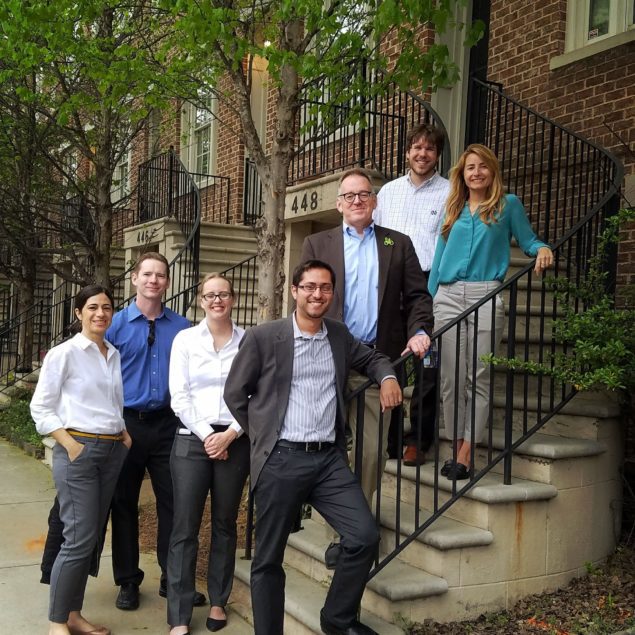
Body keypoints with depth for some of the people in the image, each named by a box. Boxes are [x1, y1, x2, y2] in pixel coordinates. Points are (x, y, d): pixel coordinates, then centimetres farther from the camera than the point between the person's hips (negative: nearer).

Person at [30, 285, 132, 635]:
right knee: (79, 538, -7)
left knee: (92, 537, 11)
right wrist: (71, 446, -13)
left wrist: (125, 436, 4)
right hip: (78, 450, -6)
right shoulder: (63, 353, -6)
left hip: (113, 451, 6)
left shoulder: (115, 355, 10)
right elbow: (40, 408, -6)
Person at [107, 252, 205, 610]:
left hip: (167, 423, 1)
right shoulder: (116, 324, 0)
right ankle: (128, 581, 26)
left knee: (173, 501, 6)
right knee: (124, 503, 10)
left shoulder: (182, 327, 2)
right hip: (126, 423, 0)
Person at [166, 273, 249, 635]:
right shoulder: (185, 339, 3)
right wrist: (207, 435, -8)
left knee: (225, 524, 10)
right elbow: (179, 397, -1)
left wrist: (230, 434, -9)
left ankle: (219, 602, 25)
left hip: (235, 441, 1)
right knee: (185, 528, -1)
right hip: (192, 440, 0)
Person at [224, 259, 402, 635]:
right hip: (281, 459, -3)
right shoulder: (263, 338, -3)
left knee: (365, 536, -4)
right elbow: (234, 395, 5)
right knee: (269, 558, 6)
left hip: (330, 458, 4)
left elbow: (371, 358, 28)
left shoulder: (339, 336, 10)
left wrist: (388, 377, 6)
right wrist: (264, 436, 6)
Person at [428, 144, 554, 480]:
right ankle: (457, 449, 11)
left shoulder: (508, 205, 9)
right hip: (448, 297, 4)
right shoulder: (453, 211, 18)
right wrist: (427, 301, 14)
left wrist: (542, 249, -13)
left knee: (478, 378, -7)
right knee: (450, 379, 1)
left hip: (486, 296, -3)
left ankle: (466, 456, -3)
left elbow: (527, 240, 11)